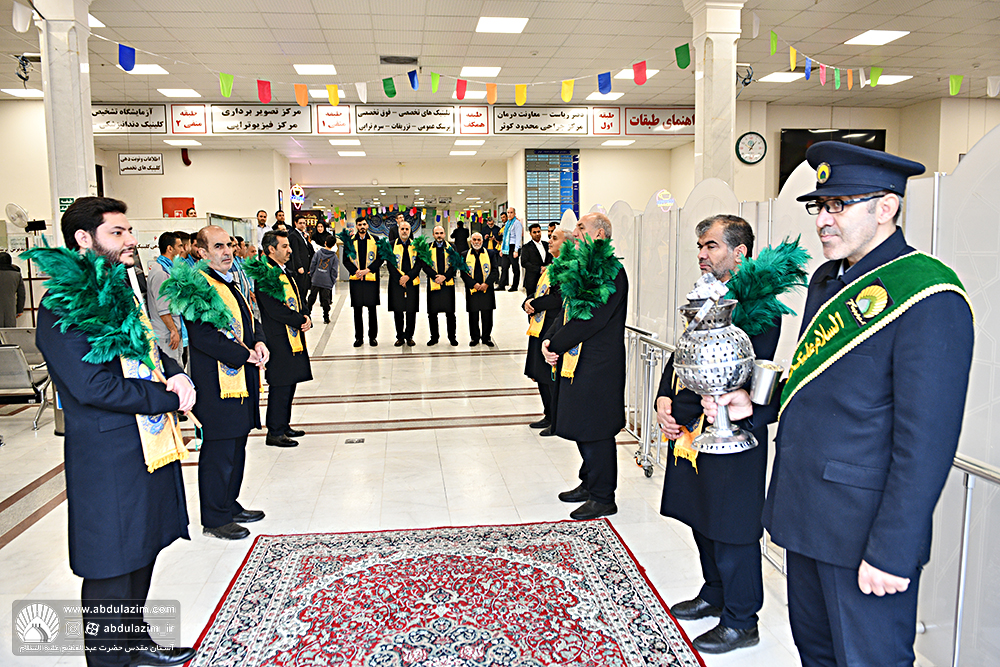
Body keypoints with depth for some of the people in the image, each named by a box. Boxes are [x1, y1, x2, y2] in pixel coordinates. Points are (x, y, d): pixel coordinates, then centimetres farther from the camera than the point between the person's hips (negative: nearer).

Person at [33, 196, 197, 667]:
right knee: (112, 571, 4)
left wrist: (177, 376, -2)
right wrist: (169, 397, -18)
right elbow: (91, 386, -24)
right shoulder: (62, 308, -17)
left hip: (151, 446, 9)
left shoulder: (123, 290, 12)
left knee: (142, 554, 22)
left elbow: (150, 351, 19)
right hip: (109, 461, -9)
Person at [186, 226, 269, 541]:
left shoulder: (235, 281, 16)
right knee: (218, 453, -1)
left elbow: (251, 320, 22)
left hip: (242, 379, 9)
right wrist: (244, 355, -19)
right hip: (216, 384, -9)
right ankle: (215, 519, 12)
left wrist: (258, 343, 1)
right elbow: (202, 337, -21)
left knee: (236, 448, 18)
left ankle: (230, 505, 33)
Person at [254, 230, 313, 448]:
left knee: (289, 383, 15)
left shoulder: (285, 272, 16)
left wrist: (306, 318, 0)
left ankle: (283, 425, 25)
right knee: (280, 386, -4)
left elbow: (296, 300, 19)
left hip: (293, 337, 10)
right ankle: (275, 432, 5)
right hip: (278, 340, -10)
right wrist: (300, 321, -14)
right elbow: (275, 309, -21)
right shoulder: (265, 275, -15)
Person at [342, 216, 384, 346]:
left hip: (371, 278, -1)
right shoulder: (350, 241, 8)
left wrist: (367, 270, -11)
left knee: (372, 309, 3)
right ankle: (359, 337, 13)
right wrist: (356, 271, -11)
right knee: (357, 310, 4)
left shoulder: (375, 240, 6)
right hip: (355, 279, 1)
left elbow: (380, 258, 1)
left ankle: (373, 337, 12)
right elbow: (346, 260, 5)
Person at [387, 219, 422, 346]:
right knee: (397, 311, 1)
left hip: (412, 283, 0)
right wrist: (400, 279, -10)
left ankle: (409, 337, 13)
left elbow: (419, 264, 1)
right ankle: (400, 337, 11)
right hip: (396, 283, 0)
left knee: (411, 311, 2)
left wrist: (408, 276, -12)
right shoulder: (392, 245, 6)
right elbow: (391, 264, 1)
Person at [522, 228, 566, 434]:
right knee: (541, 376, 15)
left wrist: (534, 305, -12)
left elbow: (558, 299, -22)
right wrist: (528, 303, -2)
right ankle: (549, 417, 28)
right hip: (540, 328, 10)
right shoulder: (551, 267, 17)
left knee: (552, 377, -3)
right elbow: (536, 292, 19)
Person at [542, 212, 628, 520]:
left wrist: (556, 345, -16)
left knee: (594, 432, 0)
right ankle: (589, 484, 33)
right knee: (582, 428, 18)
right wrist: (549, 340, -2)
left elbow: (590, 321, -22)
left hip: (598, 367, -9)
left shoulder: (612, 273, -16)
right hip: (576, 362, 9)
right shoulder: (581, 268, 14)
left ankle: (603, 498, 13)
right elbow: (568, 313, 14)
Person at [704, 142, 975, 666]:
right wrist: (757, 405, 3)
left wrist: (892, 553, -20)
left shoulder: (928, 298, -18)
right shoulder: (827, 279, 9)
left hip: (863, 525, -8)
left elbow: (927, 440, -21)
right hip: (804, 512, 8)